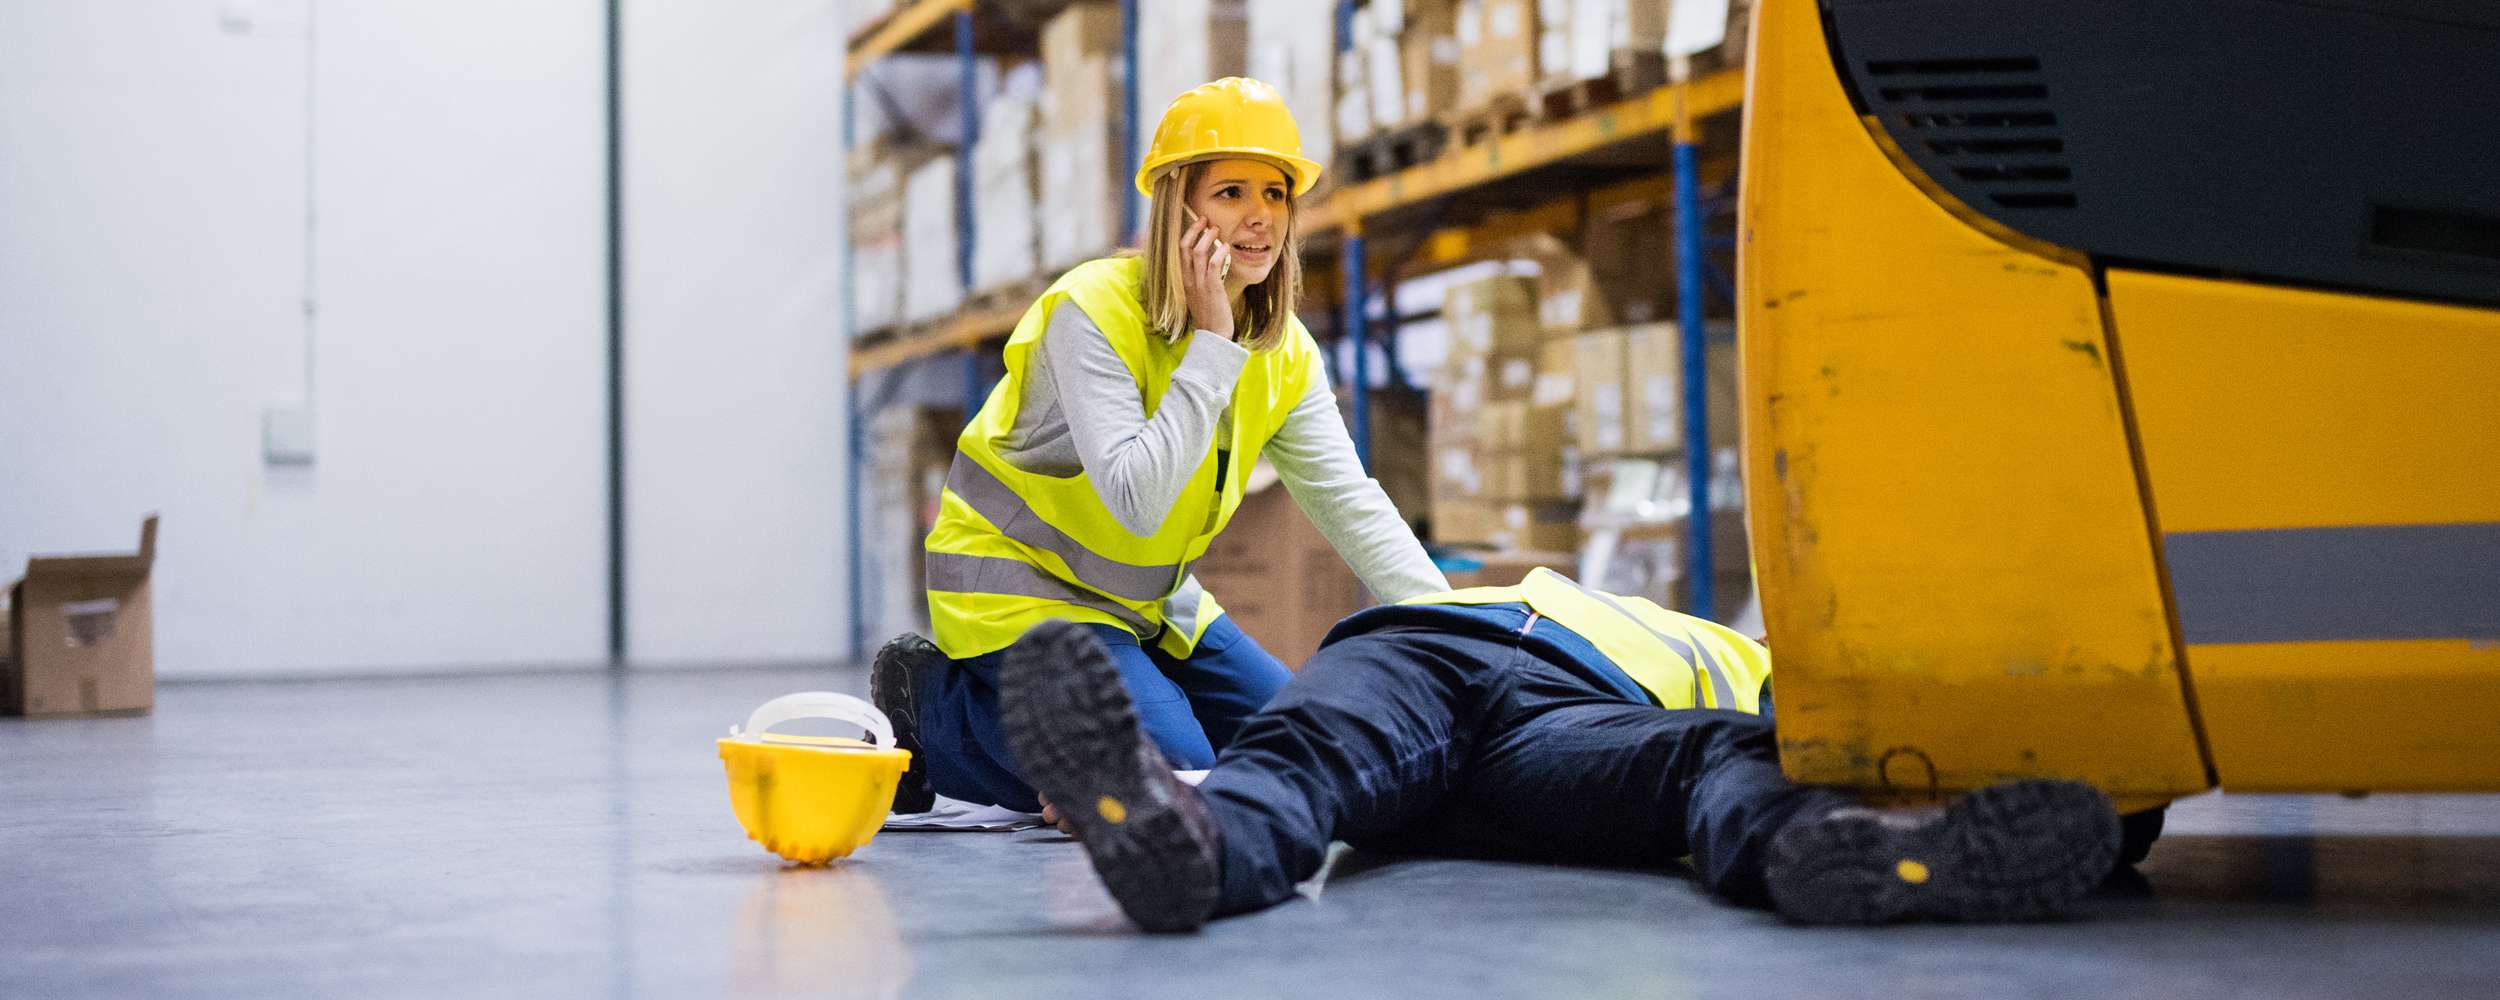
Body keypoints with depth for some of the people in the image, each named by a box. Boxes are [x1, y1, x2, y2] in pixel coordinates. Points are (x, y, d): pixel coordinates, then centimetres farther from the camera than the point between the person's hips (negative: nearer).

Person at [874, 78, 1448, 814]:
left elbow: (1352, 502, -6)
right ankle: (936, 710, -2)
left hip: (1147, 600, 8)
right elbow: (1138, 501, -33)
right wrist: (1212, 341, -30)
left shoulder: (1285, 354, -2)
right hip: (1016, 582, -8)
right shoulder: (1094, 310, -24)